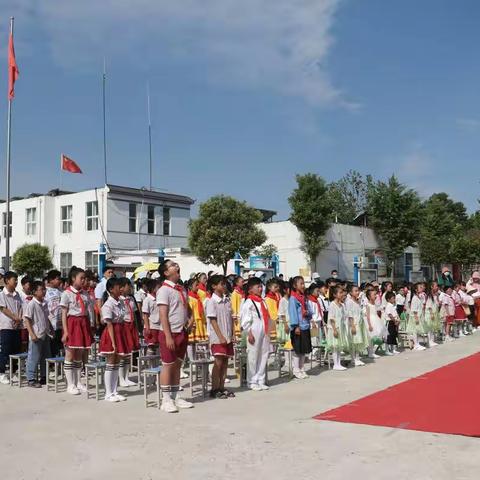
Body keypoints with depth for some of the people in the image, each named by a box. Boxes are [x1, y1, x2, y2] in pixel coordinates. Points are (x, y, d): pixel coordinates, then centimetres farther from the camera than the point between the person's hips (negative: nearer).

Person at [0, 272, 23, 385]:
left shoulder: (17, 294, 11)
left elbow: (20, 308, 7)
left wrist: (19, 319, -10)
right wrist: (16, 318, -16)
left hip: (17, 327, 6)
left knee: (16, 350, 8)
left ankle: (13, 373, 18)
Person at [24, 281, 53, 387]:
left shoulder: (45, 303, 9)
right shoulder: (31, 304, -14)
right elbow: (26, 320, -15)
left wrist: (51, 329, 19)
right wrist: (32, 334, -20)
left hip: (45, 335, 8)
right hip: (36, 336, -8)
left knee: (46, 357, 14)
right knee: (34, 358, -1)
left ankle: (44, 377, 26)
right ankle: (31, 379, 7)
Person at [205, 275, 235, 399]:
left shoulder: (227, 300, 11)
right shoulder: (211, 301, -8)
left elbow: (231, 318, 13)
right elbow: (213, 320, -12)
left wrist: (232, 334, 7)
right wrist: (220, 336, -16)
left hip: (228, 337, 6)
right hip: (217, 337, -6)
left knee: (225, 362, 8)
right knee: (218, 362, -5)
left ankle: (222, 388, 16)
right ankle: (214, 389, 3)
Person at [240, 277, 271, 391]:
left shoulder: (262, 301, 16)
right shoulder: (248, 302, -7)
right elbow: (245, 320, -12)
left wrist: (268, 332, 16)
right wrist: (249, 333, -16)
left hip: (264, 333, 8)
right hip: (254, 333, -7)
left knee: (264, 356, 9)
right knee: (253, 357, -1)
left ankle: (260, 380, 18)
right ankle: (252, 382, 8)